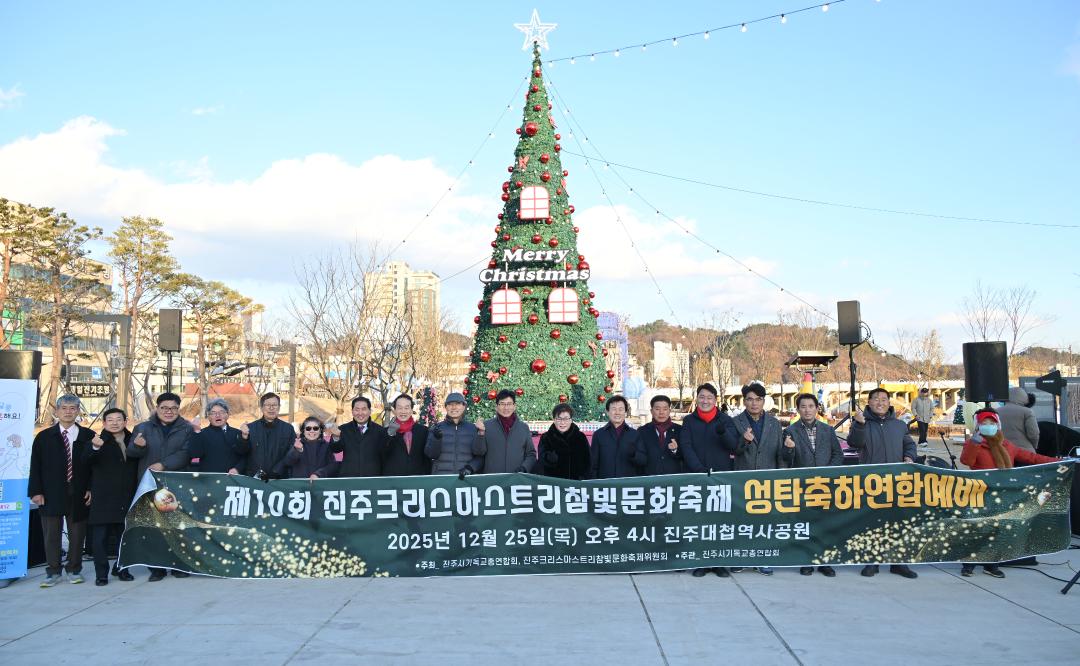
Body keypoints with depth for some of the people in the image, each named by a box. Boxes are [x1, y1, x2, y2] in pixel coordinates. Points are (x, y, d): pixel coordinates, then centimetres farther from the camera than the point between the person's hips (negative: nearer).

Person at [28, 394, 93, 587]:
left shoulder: (88, 436, 6)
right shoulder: (44, 437, 7)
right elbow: (36, 466, 4)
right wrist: (36, 491, -4)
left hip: (79, 494, 0)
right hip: (51, 494, 0)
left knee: (77, 533, 5)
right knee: (51, 534, 3)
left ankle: (74, 570, 17)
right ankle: (53, 571, 13)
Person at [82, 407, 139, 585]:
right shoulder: (99, 442, -2)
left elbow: (138, 468, 18)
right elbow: (86, 460, -21)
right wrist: (95, 447, -41)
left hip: (127, 499, 3)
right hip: (103, 499, -3)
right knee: (100, 537, -1)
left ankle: (121, 569, 23)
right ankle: (101, 574, 6)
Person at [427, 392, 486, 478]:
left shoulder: (473, 428, 7)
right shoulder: (438, 428, 7)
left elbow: (480, 455, 3)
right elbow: (431, 454, -1)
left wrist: (470, 468, -14)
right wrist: (436, 439, -17)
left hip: (466, 477, 0)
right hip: (441, 477, 0)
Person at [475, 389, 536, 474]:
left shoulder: (524, 428, 11)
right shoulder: (486, 425, 6)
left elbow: (531, 454, 12)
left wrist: (523, 468, -6)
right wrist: (481, 433, -14)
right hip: (491, 477, -1)